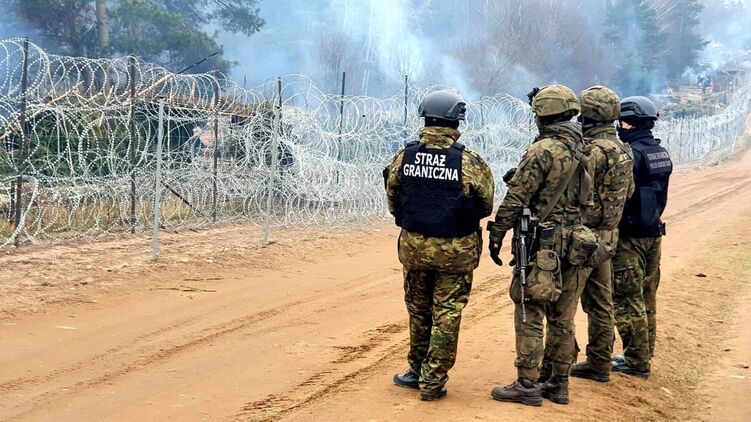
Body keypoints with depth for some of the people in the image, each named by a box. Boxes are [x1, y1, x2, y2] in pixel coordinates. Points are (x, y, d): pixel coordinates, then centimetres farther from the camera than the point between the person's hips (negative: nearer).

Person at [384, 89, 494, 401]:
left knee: (418, 310, 19)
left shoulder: (403, 157, -5)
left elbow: (392, 200, 5)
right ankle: (432, 381, 11)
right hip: (455, 250, -3)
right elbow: (486, 206, -3)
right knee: (446, 314, 7)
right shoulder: (470, 162, -14)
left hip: (413, 246, 3)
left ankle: (417, 371, 32)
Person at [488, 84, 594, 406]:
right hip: (573, 243, 8)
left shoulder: (543, 150, -15)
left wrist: (496, 235, -8)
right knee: (562, 318, 12)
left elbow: (515, 198, -14)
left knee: (530, 316, -2)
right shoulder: (581, 151, 9)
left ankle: (527, 385, 0)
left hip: (543, 244, -8)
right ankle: (558, 382, 19)